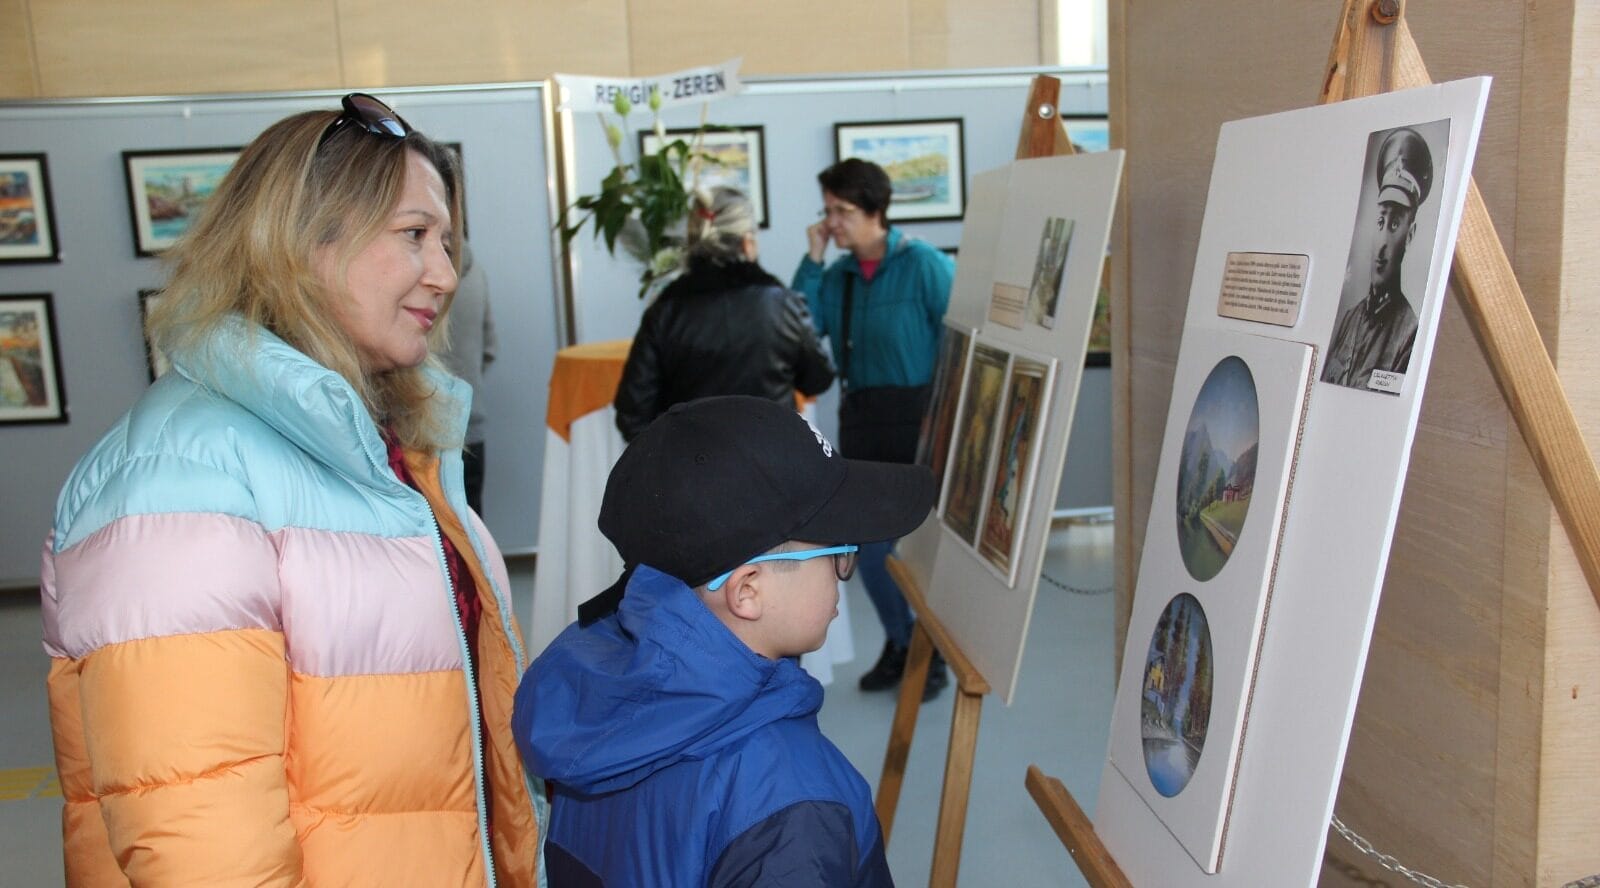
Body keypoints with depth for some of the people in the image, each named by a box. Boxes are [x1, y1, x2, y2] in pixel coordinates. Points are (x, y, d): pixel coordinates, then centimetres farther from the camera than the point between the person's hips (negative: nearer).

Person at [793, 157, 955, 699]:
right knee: (868, 546, 10)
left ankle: (934, 655, 23)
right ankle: (899, 643, 31)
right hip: (861, 420, 5)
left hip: (918, 416, -5)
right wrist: (812, 260, -7)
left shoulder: (924, 264, -9)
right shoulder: (837, 275, 6)